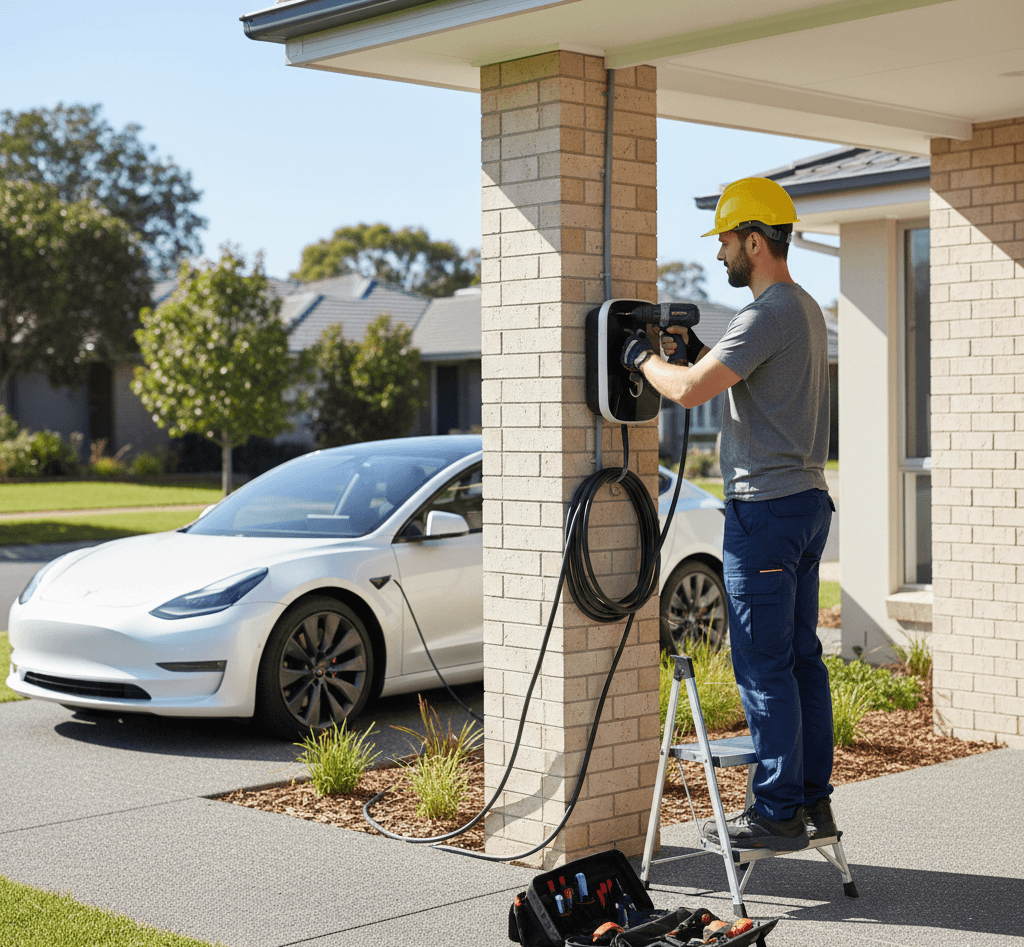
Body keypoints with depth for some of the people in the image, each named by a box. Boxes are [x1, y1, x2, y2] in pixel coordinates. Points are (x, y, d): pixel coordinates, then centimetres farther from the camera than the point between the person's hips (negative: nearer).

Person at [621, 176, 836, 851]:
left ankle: (779, 812, 0)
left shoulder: (769, 315, -16)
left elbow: (691, 391, -23)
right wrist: (695, 351, 14)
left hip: (766, 508, -10)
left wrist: (644, 359, -4)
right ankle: (814, 801, 18)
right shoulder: (807, 310, 17)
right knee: (802, 657, 13)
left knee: (764, 667, -5)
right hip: (808, 498, 10)